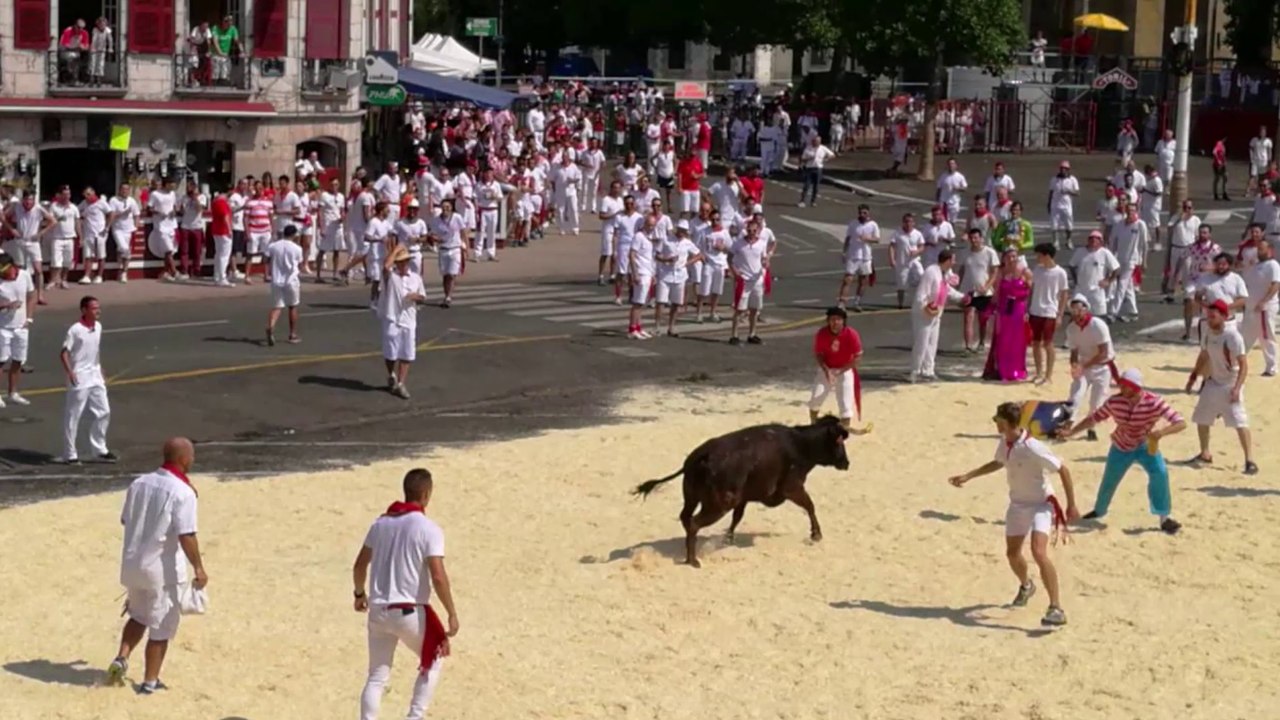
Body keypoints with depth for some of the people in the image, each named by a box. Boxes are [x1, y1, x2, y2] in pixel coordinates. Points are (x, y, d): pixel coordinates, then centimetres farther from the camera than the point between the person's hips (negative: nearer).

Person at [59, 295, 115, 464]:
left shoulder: (98, 327, 6)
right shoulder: (76, 330, -15)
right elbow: (64, 352, -13)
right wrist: (70, 372, -23)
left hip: (95, 378, 7)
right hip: (79, 380, -7)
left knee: (104, 412, 9)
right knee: (73, 416, 1)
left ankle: (100, 450, 21)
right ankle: (70, 454, 9)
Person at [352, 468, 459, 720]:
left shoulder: (381, 523, 7)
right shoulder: (429, 529, -11)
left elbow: (359, 566, 13)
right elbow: (438, 577, -18)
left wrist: (359, 594, 30)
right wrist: (452, 614, -11)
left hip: (378, 611, 5)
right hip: (410, 611, -5)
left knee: (377, 676, 11)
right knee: (433, 662, 20)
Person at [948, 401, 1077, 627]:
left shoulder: (1032, 448, -29)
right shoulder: (1005, 443, -4)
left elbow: (1063, 470, -23)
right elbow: (997, 463, 19)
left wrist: (1071, 506, -21)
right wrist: (967, 476, 19)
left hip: (1041, 506, -8)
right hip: (1018, 505, 8)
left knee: (1038, 552, -27)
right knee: (1012, 553, 19)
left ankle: (1056, 609, -25)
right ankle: (1025, 586, 53)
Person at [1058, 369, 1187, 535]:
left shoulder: (1154, 402, -30)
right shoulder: (1114, 402, -21)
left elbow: (1181, 423, -35)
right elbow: (1094, 418, -5)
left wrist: (1161, 432, -53)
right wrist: (1071, 431, -11)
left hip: (1146, 447, -2)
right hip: (1121, 447, 2)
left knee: (1159, 472, -27)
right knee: (1108, 481, 13)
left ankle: (1164, 517, -15)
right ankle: (1099, 511, 46)